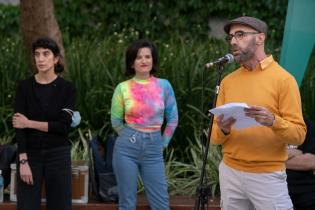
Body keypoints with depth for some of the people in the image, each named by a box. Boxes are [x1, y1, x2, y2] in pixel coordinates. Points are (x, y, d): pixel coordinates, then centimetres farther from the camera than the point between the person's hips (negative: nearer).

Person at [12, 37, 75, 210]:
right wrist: (23, 160, -16)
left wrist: (30, 123, -12)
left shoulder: (66, 88, -2)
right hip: (31, 154, 0)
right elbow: (19, 126, -7)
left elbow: (64, 126, -12)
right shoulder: (24, 87, -1)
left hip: (58, 155, 0)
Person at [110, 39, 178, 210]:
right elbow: (116, 121, 9)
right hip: (127, 148, -1)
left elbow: (172, 119, 10)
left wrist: (163, 142, 9)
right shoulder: (123, 88, -2)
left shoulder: (164, 86, 2)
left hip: (153, 149, 1)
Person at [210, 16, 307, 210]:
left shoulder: (283, 79, -5)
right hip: (230, 173, 4)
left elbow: (298, 134, -9)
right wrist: (223, 131, -13)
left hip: (267, 176, -4)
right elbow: (215, 136, 9)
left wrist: (273, 121, -27)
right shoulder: (228, 81, 8)